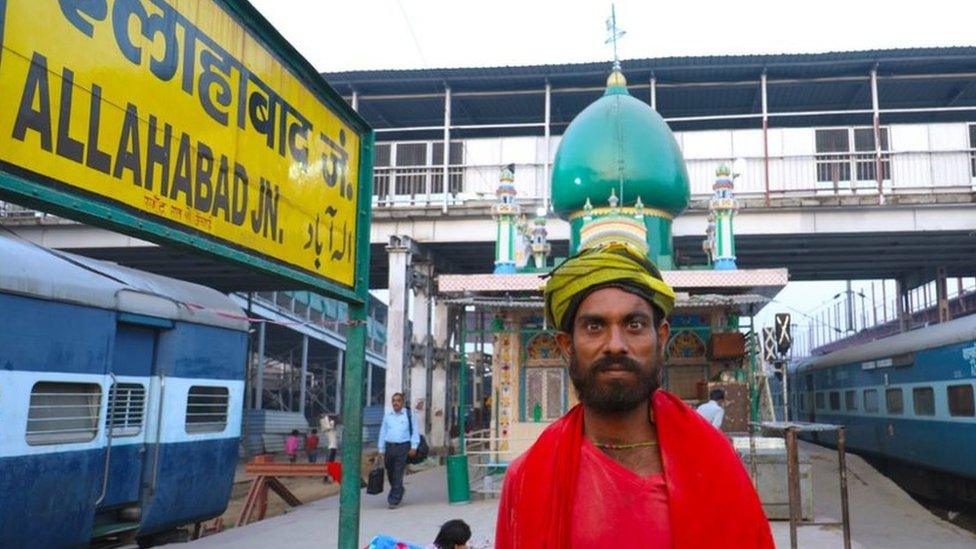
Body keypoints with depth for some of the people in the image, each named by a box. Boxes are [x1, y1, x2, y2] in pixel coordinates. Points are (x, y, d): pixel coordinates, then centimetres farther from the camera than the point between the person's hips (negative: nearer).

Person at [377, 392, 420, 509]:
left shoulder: (409, 414, 2)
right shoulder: (387, 416, 11)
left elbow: (415, 431, 2)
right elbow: (382, 433, 15)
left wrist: (414, 447, -6)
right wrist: (381, 450, 11)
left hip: (403, 447, -4)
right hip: (389, 446, 4)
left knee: (398, 474, -7)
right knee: (390, 473, 12)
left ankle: (394, 500, -1)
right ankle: (398, 492, 37)